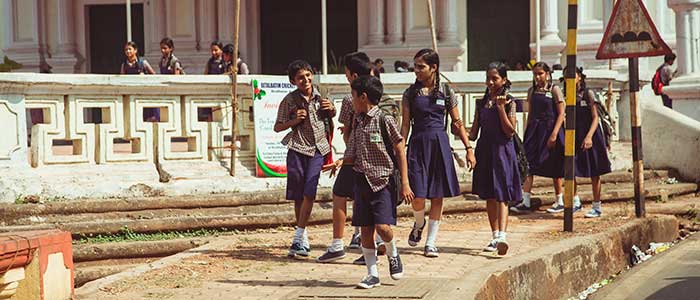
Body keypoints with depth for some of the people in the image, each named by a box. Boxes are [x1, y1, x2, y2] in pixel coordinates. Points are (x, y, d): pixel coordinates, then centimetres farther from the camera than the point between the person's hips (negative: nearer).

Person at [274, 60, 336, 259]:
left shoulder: (320, 96, 6)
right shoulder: (289, 100, -3)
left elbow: (330, 116, 24)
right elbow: (277, 127, 2)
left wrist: (331, 109, 2)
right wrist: (294, 121, -15)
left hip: (317, 148, 1)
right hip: (297, 148, -1)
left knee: (309, 193, -10)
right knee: (298, 196, 5)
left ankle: (297, 239, -9)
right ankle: (303, 237, 23)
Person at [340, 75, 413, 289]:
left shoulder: (385, 121, -9)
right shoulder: (358, 123, 10)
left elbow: (400, 152, -6)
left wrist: (405, 184, -9)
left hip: (382, 181, -6)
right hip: (362, 181, 6)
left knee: (382, 226, -17)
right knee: (365, 230, 4)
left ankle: (393, 255, 15)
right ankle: (372, 274, 13)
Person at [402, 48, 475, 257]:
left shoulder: (446, 92, 3)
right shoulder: (410, 93, 3)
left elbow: (457, 123, 7)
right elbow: (405, 124, 4)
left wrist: (469, 148, 4)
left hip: (439, 145, 1)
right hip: (418, 144, -1)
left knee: (437, 197, 2)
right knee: (418, 197, -9)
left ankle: (430, 243, 11)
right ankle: (419, 224, 25)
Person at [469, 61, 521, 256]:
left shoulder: (509, 102, -4)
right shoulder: (482, 103, 10)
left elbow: (510, 131, -10)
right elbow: (474, 132, 12)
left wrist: (500, 108, -16)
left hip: (502, 151, -5)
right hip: (484, 151, 5)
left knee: (502, 196, -11)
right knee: (489, 197, 9)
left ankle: (502, 237, -21)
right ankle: (495, 237, 16)